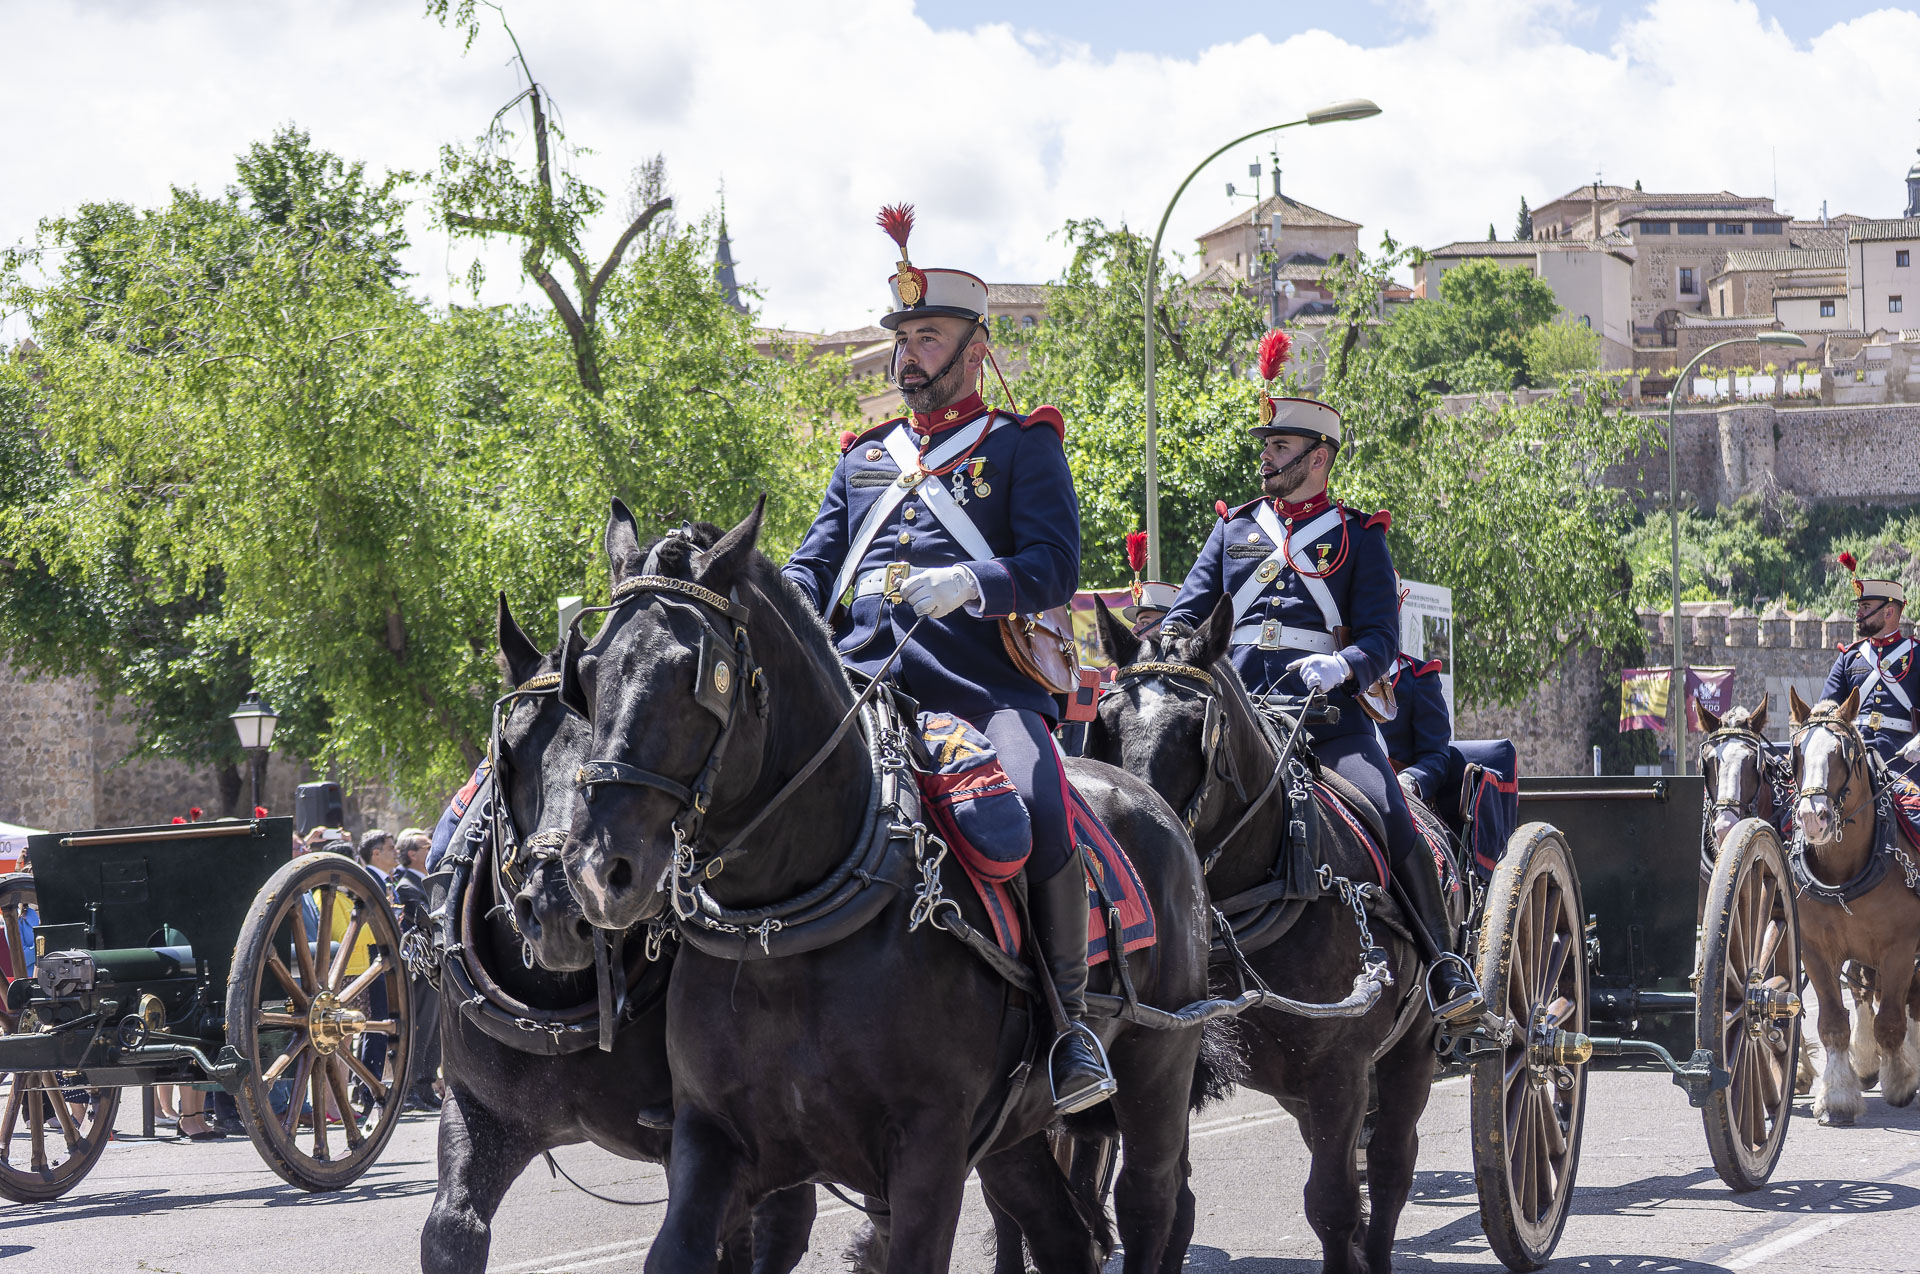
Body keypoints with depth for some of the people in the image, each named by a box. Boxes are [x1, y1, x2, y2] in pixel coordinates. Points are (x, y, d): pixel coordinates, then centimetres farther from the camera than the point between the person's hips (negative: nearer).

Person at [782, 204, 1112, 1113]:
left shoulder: (1023, 447, 11)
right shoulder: (866, 457, 26)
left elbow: (1055, 567, -2)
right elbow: (813, 567, 21)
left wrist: (967, 582, -22)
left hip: (984, 688, -5)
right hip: (859, 688, 5)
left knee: (1040, 823, -31)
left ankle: (1069, 1017, -13)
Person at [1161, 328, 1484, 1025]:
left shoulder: (1359, 536, 8)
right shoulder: (1235, 527, 18)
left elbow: (1382, 638, 0)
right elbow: (1189, 608, 15)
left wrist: (1341, 665, -22)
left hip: (1327, 712, -3)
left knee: (1390, 818, -22)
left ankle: (1445, 966, -13)